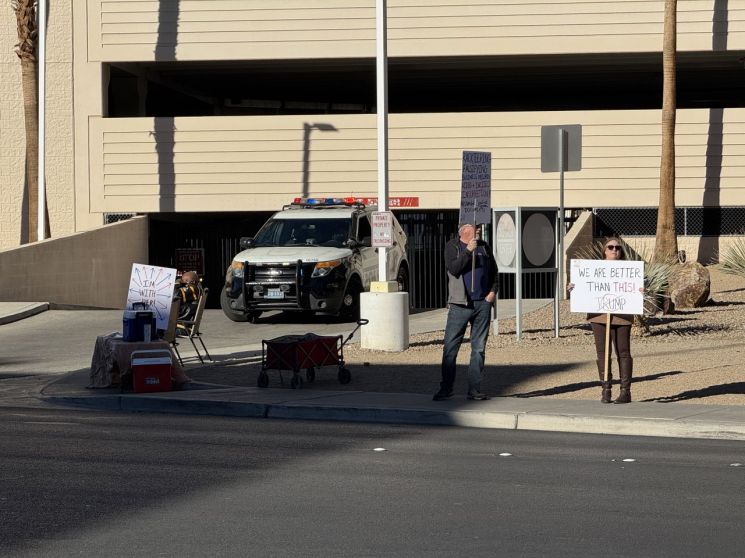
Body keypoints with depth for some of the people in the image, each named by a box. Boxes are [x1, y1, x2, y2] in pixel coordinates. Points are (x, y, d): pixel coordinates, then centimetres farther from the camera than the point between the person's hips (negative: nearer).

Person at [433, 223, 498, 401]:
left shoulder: (484, 246, 13)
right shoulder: (453, 246, 2)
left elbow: (494, 271, 19)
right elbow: (453, 268, -13)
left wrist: (493, 291, 5)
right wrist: (468, 251, -18)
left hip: (483, 303, 4)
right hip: (460, 305, -3)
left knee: (479, 348, 4)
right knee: (450, 347, -5)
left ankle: (475, 389, 9)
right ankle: (446, 388, 3)